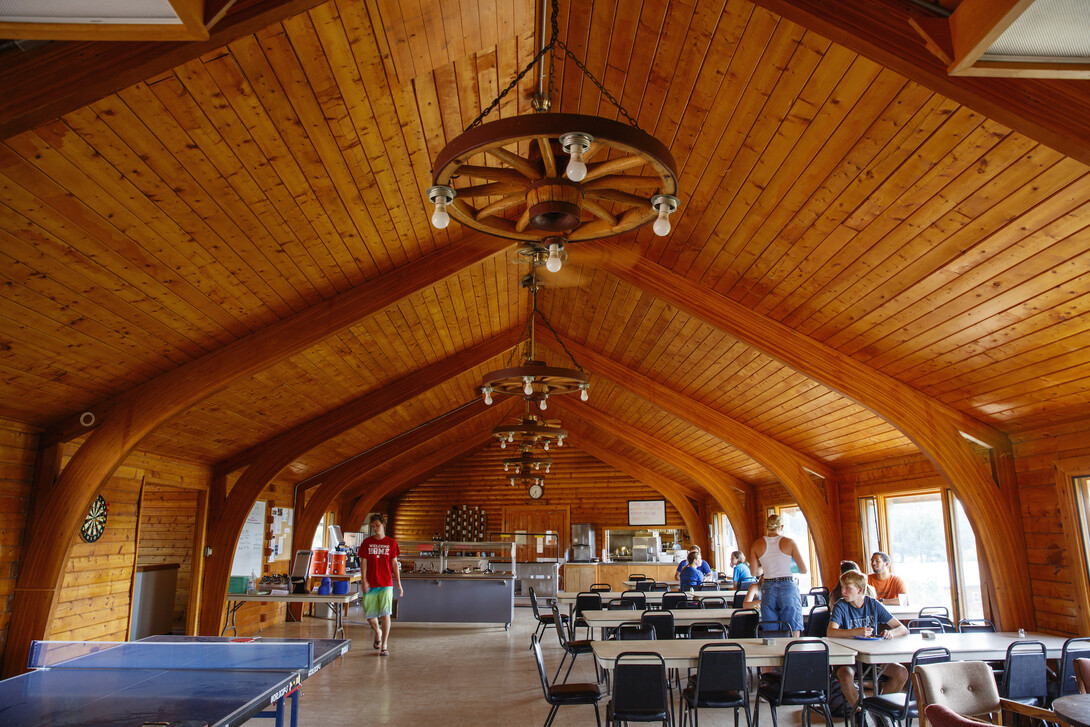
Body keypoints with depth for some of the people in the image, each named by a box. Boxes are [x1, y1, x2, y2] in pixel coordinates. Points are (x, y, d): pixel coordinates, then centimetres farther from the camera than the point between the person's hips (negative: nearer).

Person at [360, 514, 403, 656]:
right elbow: (363, 562, 3)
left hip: (386, 584, -1)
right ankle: (378, 632, 38)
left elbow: (394, 564, 6)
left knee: (385, 614, -7)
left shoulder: (391, 543, 3)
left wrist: (399, 584, 4)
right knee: (370, 615, 6)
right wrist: (364, 581, -9)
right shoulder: (367, 543, 4)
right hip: (370, 585, 2)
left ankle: (384, 646, 2)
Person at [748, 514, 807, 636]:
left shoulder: (756, 545, 2)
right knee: (793, 635, 2)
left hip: (768, 589, 2)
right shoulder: (789, 542, -3)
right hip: (788, 587, -2)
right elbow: (803, 570, 1)